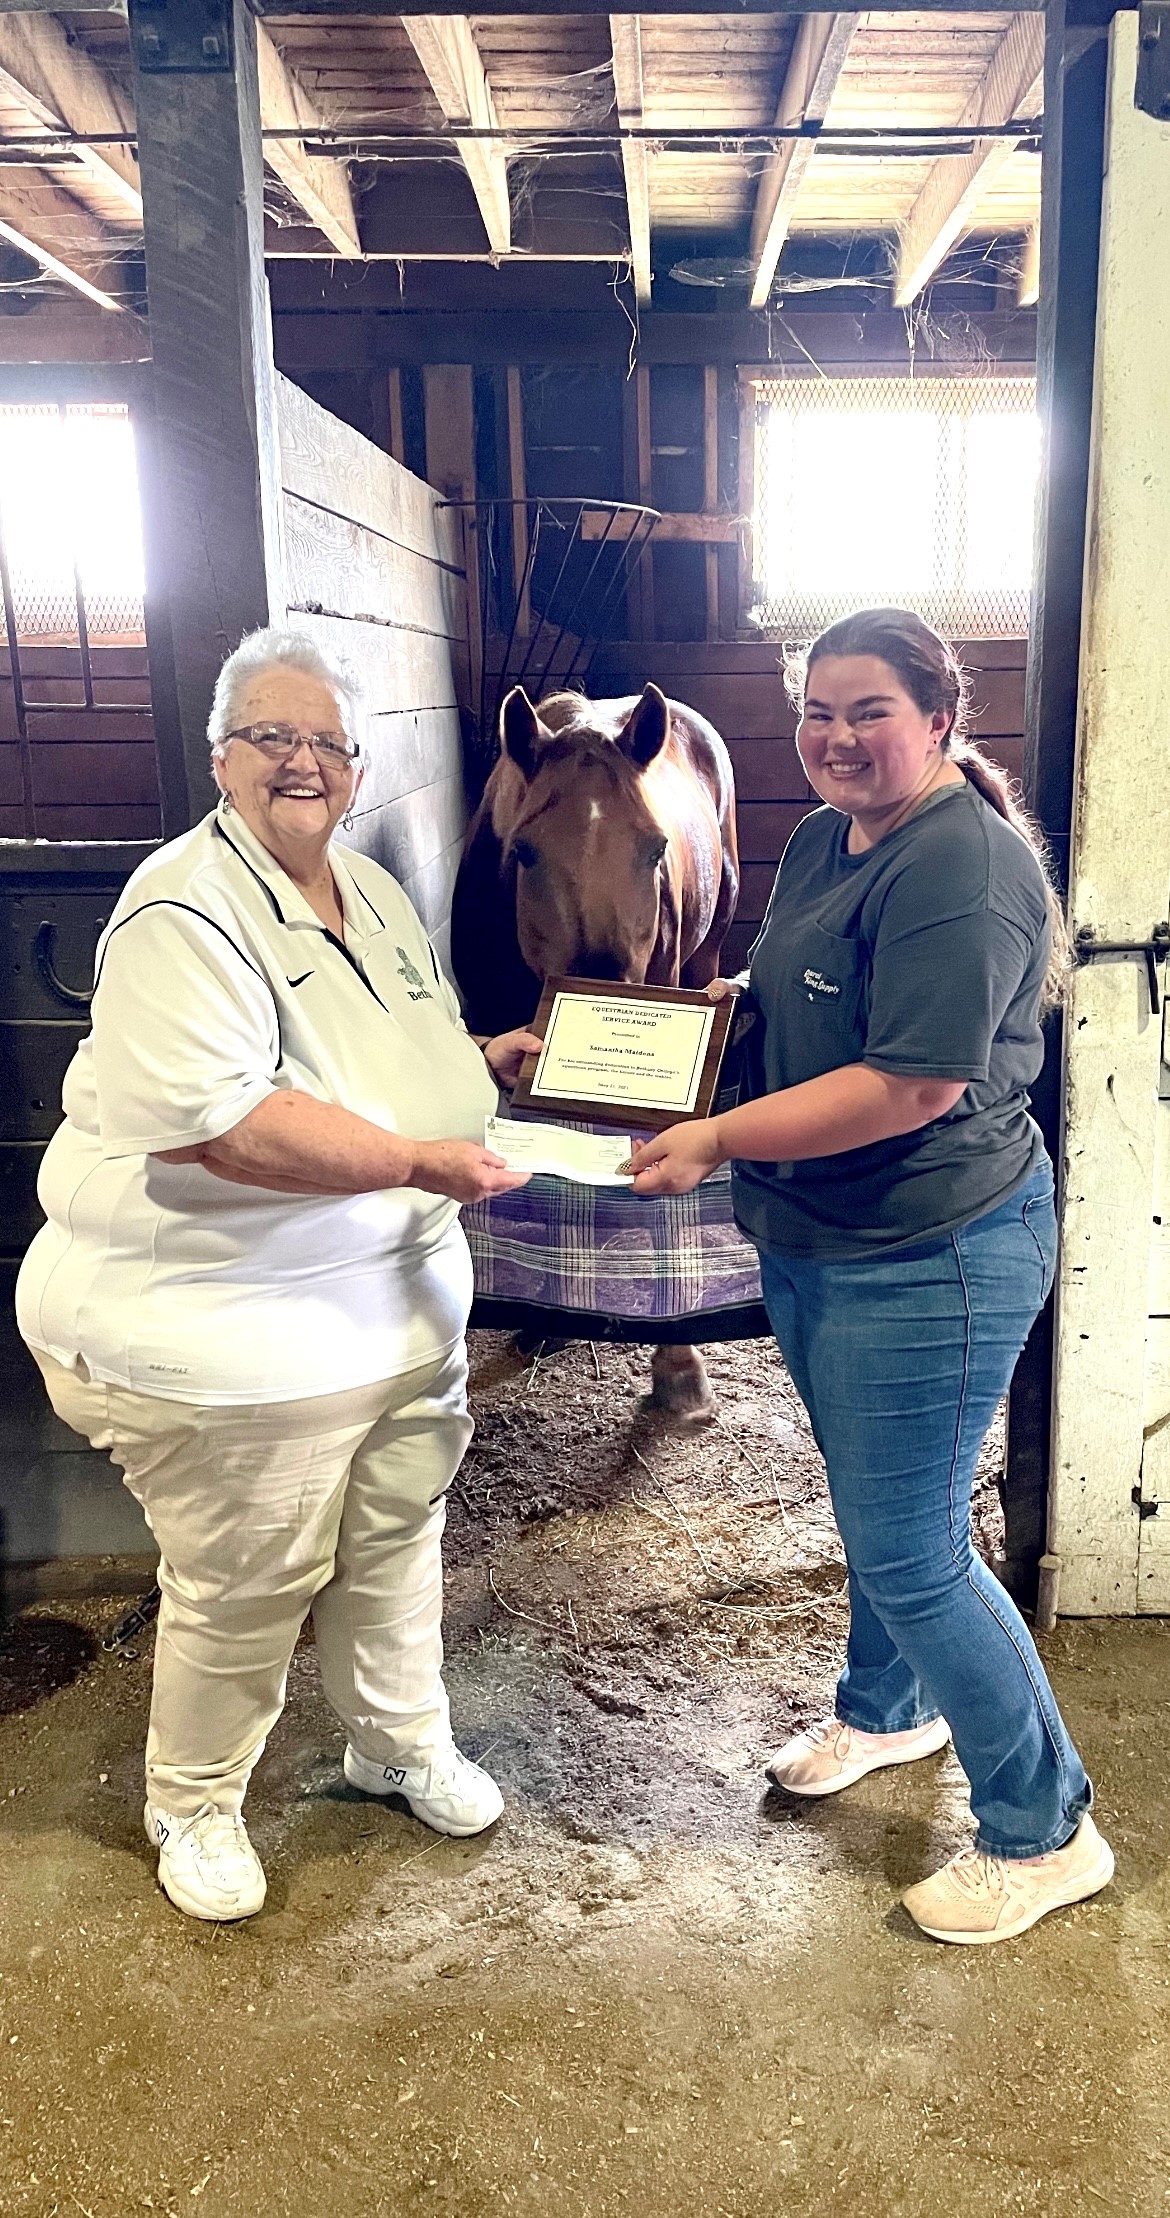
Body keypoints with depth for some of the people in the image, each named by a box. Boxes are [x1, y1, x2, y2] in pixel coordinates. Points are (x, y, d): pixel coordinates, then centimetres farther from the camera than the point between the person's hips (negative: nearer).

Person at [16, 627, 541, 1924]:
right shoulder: (185, 915, -20)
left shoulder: (374, 897, 8)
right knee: (244, 1589, 9)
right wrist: (419, 1162, -29)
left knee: (395, 1533, 22)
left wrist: (486, 1062, 5)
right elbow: (219, 1124, -31)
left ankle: (403, 1743, 47)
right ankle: (193, 1807, 37)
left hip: (400, 1300, 8)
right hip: (231, 1329, -8)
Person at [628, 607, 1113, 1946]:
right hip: (815, 1245, 9)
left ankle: (1044, 1834, 21)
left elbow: (916, 1084, -28)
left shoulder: (963, 864, -21)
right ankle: (887, 1711, 49)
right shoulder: (819, 842, 8)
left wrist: (717, 1143, -27)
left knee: (910, 1549, 0)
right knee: (880, 1505, 25)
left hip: (929, 1258, -9)